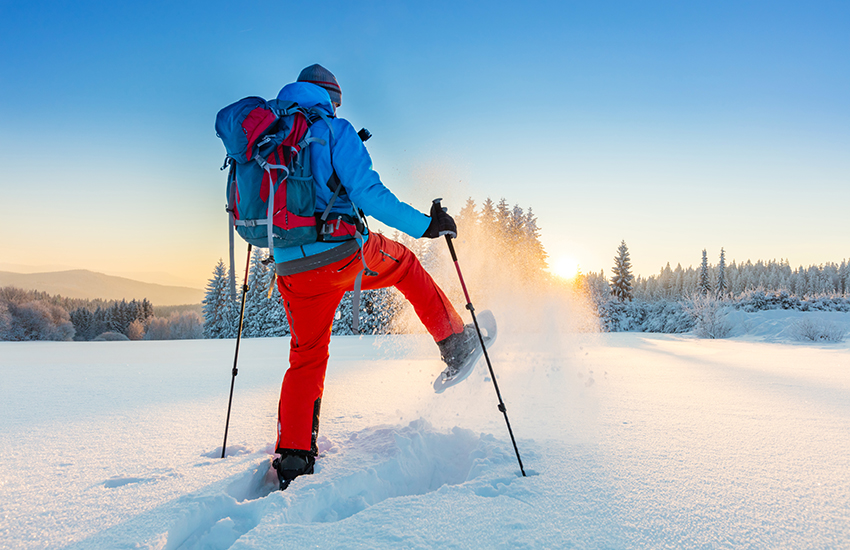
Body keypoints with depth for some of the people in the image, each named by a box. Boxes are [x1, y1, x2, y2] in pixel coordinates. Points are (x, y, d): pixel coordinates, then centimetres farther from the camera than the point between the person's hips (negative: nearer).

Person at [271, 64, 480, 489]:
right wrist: (426, 225, -8)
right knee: (405, 265, 25)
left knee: (306, 359, 18)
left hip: (293, 270, 5)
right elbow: (368, 194, -13)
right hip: (345, 254, -4)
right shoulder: (333, 130, -2)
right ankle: (457, 348, 29)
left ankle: (292, 456, 13)